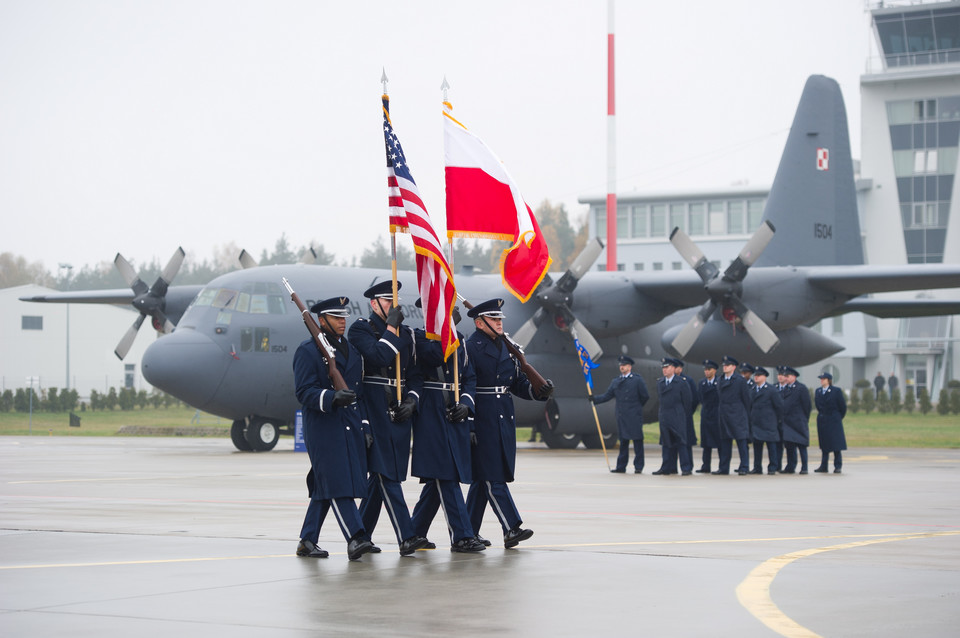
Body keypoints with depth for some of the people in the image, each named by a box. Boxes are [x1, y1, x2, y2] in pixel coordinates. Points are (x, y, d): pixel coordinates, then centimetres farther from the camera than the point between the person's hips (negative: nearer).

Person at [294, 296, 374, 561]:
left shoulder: (352, 350, 18)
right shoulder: (308, 351, -5)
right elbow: (304, 392, -14)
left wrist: (364, 427, 17)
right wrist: (332, 398, -30)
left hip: (350, 429, 7)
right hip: (324, 428, -7)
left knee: (324, 487, 9)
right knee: (337, 483, -13)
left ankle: (307, 541, 15)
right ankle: (355, 538, -19)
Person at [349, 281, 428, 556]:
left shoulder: (405, 333, 15)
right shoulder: (360, 329, -3)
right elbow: (379, 357, -20)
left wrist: (411, 401, 1)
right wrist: (391, 327, -14)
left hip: (399, 413, 7)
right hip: (374, 413, -6)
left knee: (381, 475, 9)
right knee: (387, 474, -10)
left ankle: (361, 536, 19)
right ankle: (406, 538, -16)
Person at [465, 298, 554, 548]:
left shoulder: (507, 349, 16)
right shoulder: (470, 349, -7)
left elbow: (519, 383, 18)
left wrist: (538, 391, -3)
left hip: (504, 421, 8)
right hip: (482, 422, -8)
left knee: (483, 478, 10)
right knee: (493, 478, -8)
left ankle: (469, 531, 16)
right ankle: (511, 529, -12)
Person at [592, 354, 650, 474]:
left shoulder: (637, 380, -1)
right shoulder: (616, 382, 12)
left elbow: (645, 396, 1)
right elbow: (607, 396, 7)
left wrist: (637, 406, 8)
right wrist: (594, 398, -6)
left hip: (634, 416, -4)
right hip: (621, 417, 4)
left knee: (637, 441, -3)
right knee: (623, 441, 9)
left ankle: (638, 467, 1)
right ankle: (621, 467, 12)